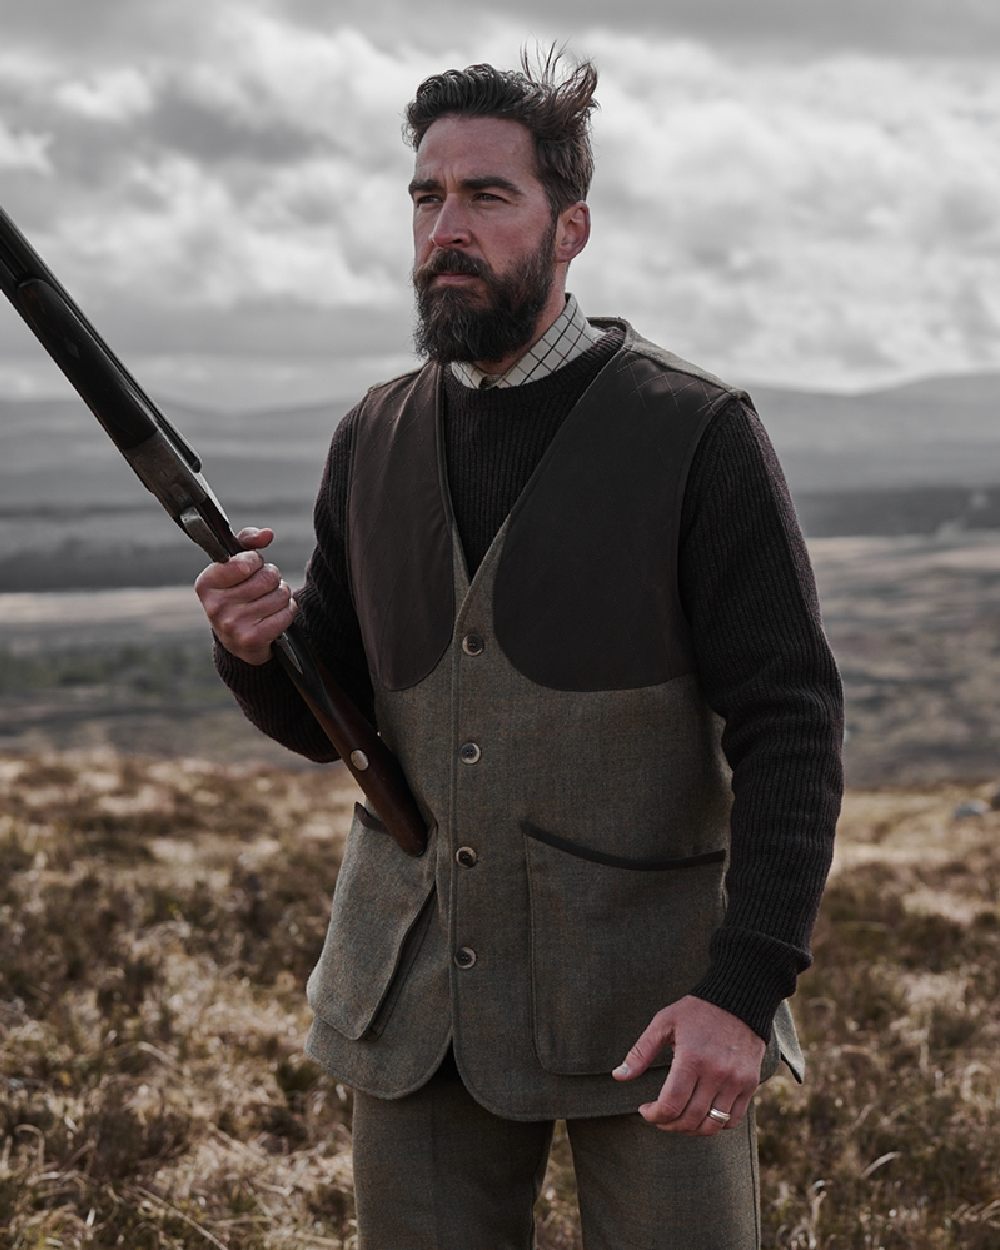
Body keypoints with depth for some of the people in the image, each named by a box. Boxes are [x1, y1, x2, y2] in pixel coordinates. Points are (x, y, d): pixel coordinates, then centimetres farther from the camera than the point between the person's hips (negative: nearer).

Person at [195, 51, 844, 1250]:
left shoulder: (694, 434, -7)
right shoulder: (373, 441, 7)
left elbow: (789, 731, -10)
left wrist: (746, 989, -22)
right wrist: (255, 646, -9)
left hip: (650, 1006, -4)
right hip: (422, 1004, 4)